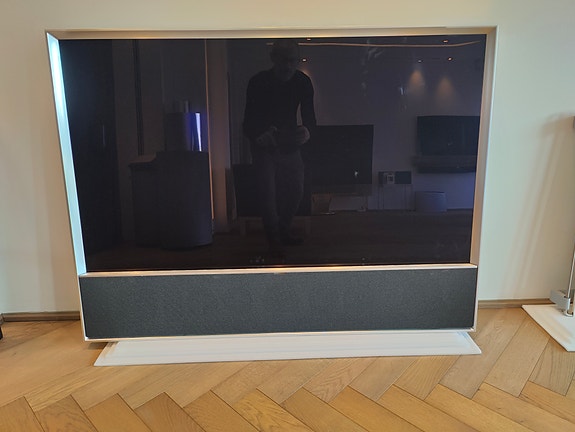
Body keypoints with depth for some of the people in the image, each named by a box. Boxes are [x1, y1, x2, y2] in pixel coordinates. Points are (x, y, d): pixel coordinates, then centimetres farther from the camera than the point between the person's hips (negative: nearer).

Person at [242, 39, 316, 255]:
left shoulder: (303, 82, -9)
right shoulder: (258, 82, -19)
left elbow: (309, 116, -10)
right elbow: (248, 124, -21)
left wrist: (306, 131, -35)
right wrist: (260, 136, -45)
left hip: (290, 145, 4)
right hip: (264, 146, -4)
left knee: (296, 191, 8)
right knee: (268, 193, -9)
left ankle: (285, 231, 30)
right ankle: (274, 238, 11)